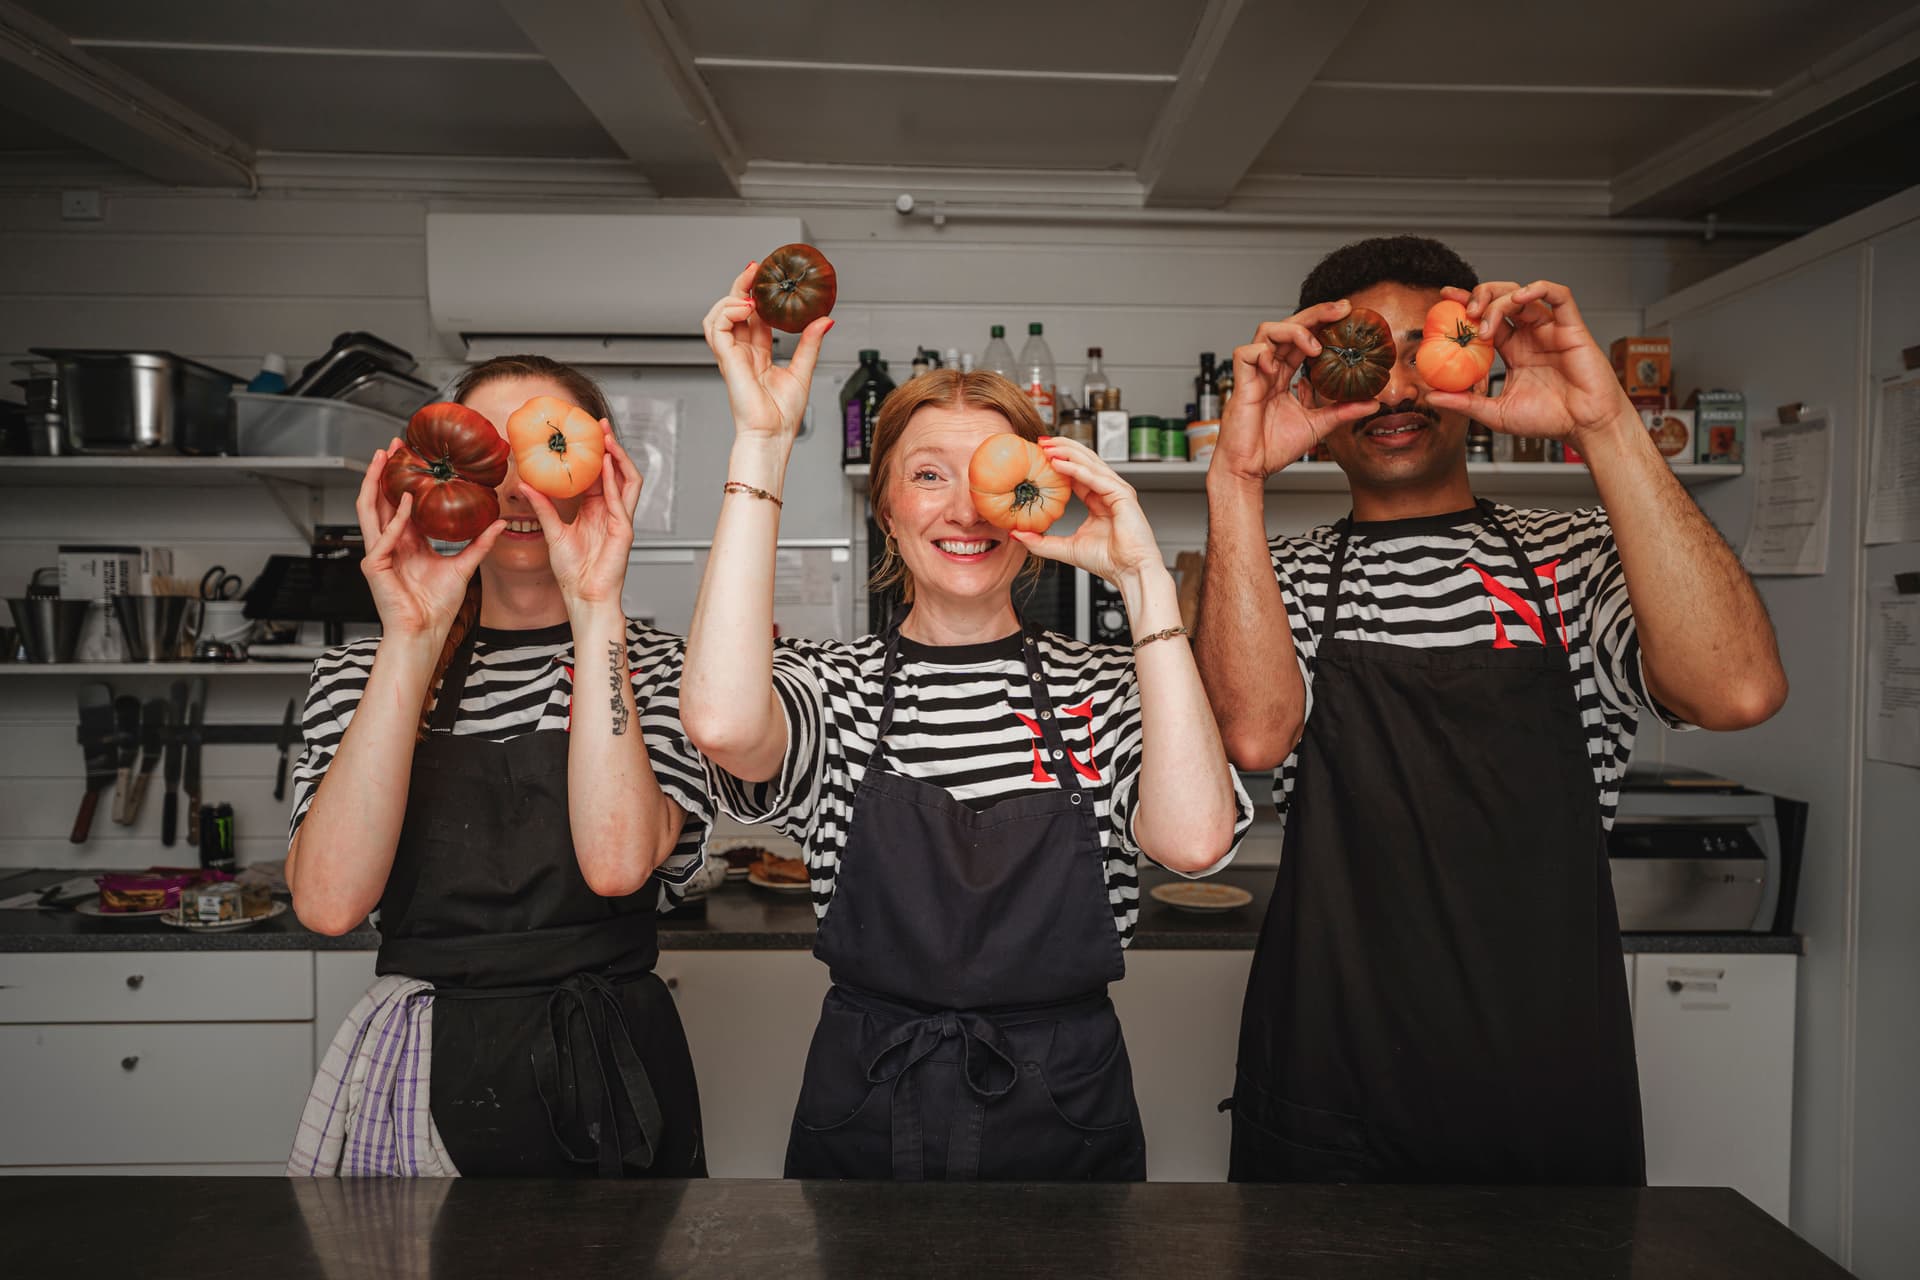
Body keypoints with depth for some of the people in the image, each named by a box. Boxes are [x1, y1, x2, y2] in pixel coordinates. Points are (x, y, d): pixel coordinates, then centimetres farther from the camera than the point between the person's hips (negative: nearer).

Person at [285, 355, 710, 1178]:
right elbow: (329, 902, -17)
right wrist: (412, 643, -21)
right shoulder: (362, 673, 1)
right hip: (419, 1084, 1)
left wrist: (595, 611, -22)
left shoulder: (653, 668, -3)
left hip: (607, 1080, 0)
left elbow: (617, 861, -23)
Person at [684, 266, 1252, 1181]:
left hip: (1069, 1121, 1)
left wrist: (1142, 575, -20)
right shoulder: (831, 684, -6)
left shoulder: (1103, 689, -3)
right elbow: (722, 721, -30)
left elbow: (1194, 838, -23)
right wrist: (762, 442, -26)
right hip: (864, 1115, 0)